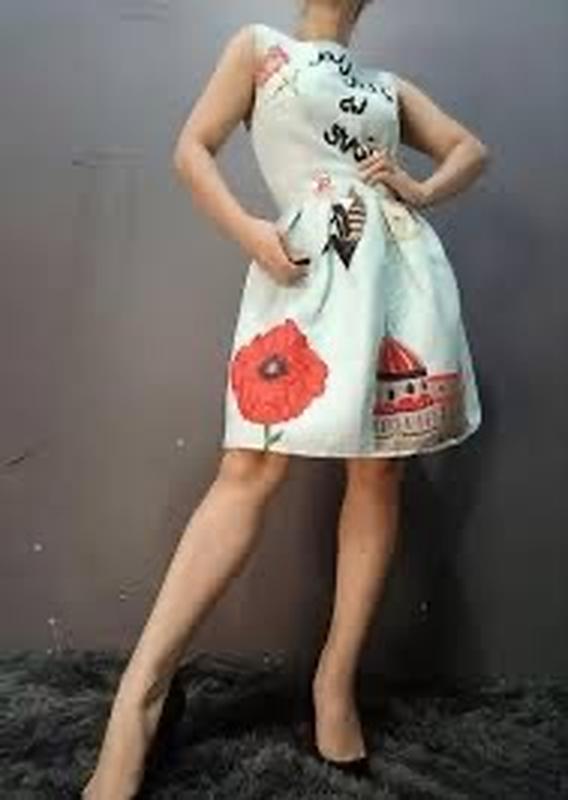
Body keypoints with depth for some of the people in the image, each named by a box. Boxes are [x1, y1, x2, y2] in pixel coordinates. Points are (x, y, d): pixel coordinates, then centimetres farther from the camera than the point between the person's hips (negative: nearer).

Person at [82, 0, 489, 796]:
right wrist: (247, 230, -12)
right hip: (307, 267, -4)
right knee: (252, 465, -13)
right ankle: (141, 690, -10)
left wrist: (420, 192, 2)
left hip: (402, 268, 5)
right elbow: (192, 149, 5)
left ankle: (336, 680, 8)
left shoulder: (391, 85, 22)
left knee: (380, 471, -1)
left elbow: (472, 149, 24)